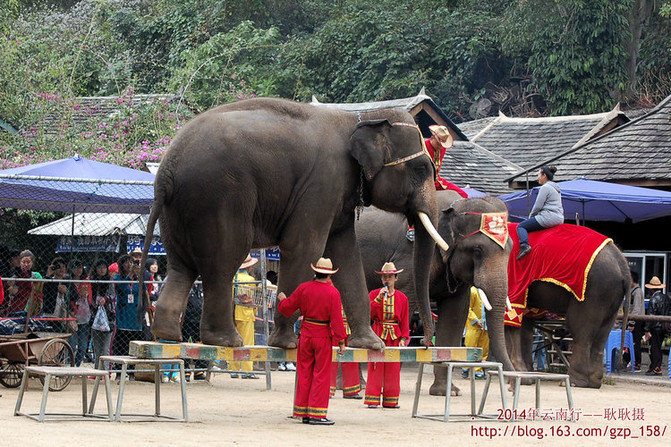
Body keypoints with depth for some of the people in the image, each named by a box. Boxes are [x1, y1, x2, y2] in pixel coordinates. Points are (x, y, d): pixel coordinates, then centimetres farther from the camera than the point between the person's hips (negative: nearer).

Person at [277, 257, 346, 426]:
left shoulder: (304, 288, -1)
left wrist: (282, 299, 28)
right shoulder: (333, 292, -10)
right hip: (323, 336, -4)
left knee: (304, 373, 10)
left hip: (306, 334, 4)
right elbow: (337, 319, -12)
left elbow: (287, 308, 6)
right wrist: (341, 341, -8)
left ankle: (304, 412, 15)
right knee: (321, 375, 2)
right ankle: (317, 413, -1)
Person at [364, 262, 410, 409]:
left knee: (393, 369, 2)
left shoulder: (402, 297, 8)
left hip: (394, 335, 2)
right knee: (375, 367, -5)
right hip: (377, 334, -2)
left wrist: (403, 339, -1)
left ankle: (390, 401, 8)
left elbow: (405, 320, 8)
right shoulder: (373, 294, 5)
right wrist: (379, 298, -15)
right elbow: (368, 313, -7)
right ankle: (373, 400, -2)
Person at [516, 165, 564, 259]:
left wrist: (531, 216, 7)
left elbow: (538, 206, -11)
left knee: (521, 226, -8)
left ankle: (524, 245, -29)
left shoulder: (545, 188, -9)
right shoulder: (556, 188, 21)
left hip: (548, 218, -10)